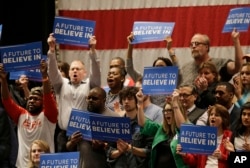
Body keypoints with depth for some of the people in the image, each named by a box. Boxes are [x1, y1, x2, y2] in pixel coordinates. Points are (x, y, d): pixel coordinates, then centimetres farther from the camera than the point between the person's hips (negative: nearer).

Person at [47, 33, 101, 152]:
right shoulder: (62, 85, 15)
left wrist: (92, 50, -19)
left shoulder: (89, 85, 9)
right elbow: (53, 71, 3)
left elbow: (95, 72, -6)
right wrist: (52, 49, -10)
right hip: (64, 134, 2)